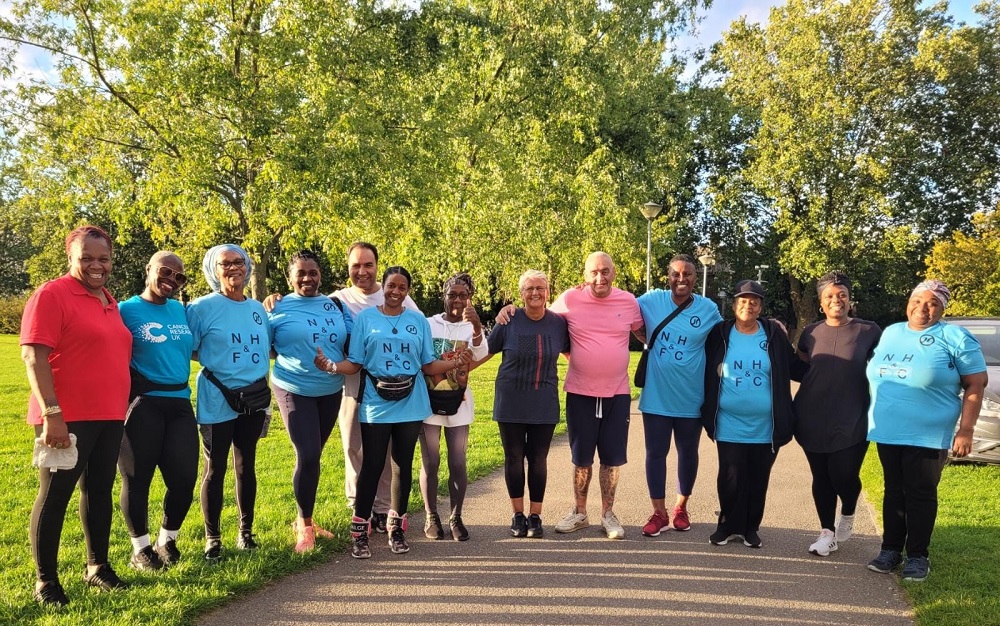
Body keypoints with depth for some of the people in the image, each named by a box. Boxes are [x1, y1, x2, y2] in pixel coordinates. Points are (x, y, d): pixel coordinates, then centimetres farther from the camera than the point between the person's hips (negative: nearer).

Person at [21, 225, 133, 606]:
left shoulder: (110, 301, 13)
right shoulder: (51, 295, -9)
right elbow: (33, 357, -15)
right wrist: (51, 413, -21)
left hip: (109, 416, 7)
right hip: (67, 419, -7)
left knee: (99, 490, 14)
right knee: (54, 496, 2)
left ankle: (97, 566, 27)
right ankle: (45, 581, 13)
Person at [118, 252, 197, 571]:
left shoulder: (182, 310, 11)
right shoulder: (126, 310, -5)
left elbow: (193, 349, 18)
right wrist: (130, 393, -14)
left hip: (180, 404, 5)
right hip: (142, 405, -5)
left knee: (184, 478, 4)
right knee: (137, 479, 5)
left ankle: (168, 540, 27)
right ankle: (141, 548, 21)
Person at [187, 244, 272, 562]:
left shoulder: (258, 308, 9)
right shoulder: (203, 307, -8)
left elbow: (268, 347, 17)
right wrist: (215, 361, -14)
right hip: (217, 401, -5)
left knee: (246, 466, 14)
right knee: (215, 469, 3)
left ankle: (246, 531, 27)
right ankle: (212, 538, 16)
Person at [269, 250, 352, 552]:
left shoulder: (336, 305, 6)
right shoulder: (278, 308, -5)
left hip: (331, 391, 4)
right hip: (294, 390, -4)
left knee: (314, 456, 13)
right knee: (307, 456, -10)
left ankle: (304, 520, 27)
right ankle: (304, 526, 7)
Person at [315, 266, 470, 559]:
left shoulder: (418, 321, 6)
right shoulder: (365, 318, 1)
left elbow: (429, 365, 7)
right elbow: (354, 364, -1)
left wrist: (456, 363, -9)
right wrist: (331, 366, -20)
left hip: (410, 405, 2)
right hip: (376, 405, -2)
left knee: (403, 466, 10)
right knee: (372, 465, -1)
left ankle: (396, 527, 22)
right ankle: (360, 530, 10)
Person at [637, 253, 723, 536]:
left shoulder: (709, 309, -5)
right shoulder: (652, 300, -6)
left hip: (691, 397, 1)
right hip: (656, 395, 0)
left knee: (688, 453, 15)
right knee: (656, 453, 5)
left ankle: (681, 507, 35)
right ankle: (659, 512, 18)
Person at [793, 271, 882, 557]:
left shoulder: (869, 331, -1)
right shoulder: (810, 333, 7)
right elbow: (800, 371, 17)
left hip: (851, 421, -2)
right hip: (812, 420, 3)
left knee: (843, 475, -5)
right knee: (821, 477, 7)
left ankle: (848, 515, 29)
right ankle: (827, 532, 21)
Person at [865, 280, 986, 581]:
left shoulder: (955, 338, -6)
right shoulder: (890, 333, 10)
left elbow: (975, 385, -7)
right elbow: (874, 375, 18)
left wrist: (965, 430, -13)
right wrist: (873, 419, 15)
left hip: (928, 435, -5)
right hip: (887, 432, 5)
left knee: (920, 495, 3)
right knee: (893, 491, 12)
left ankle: (918, 556, 15)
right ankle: (891, 549, 22)